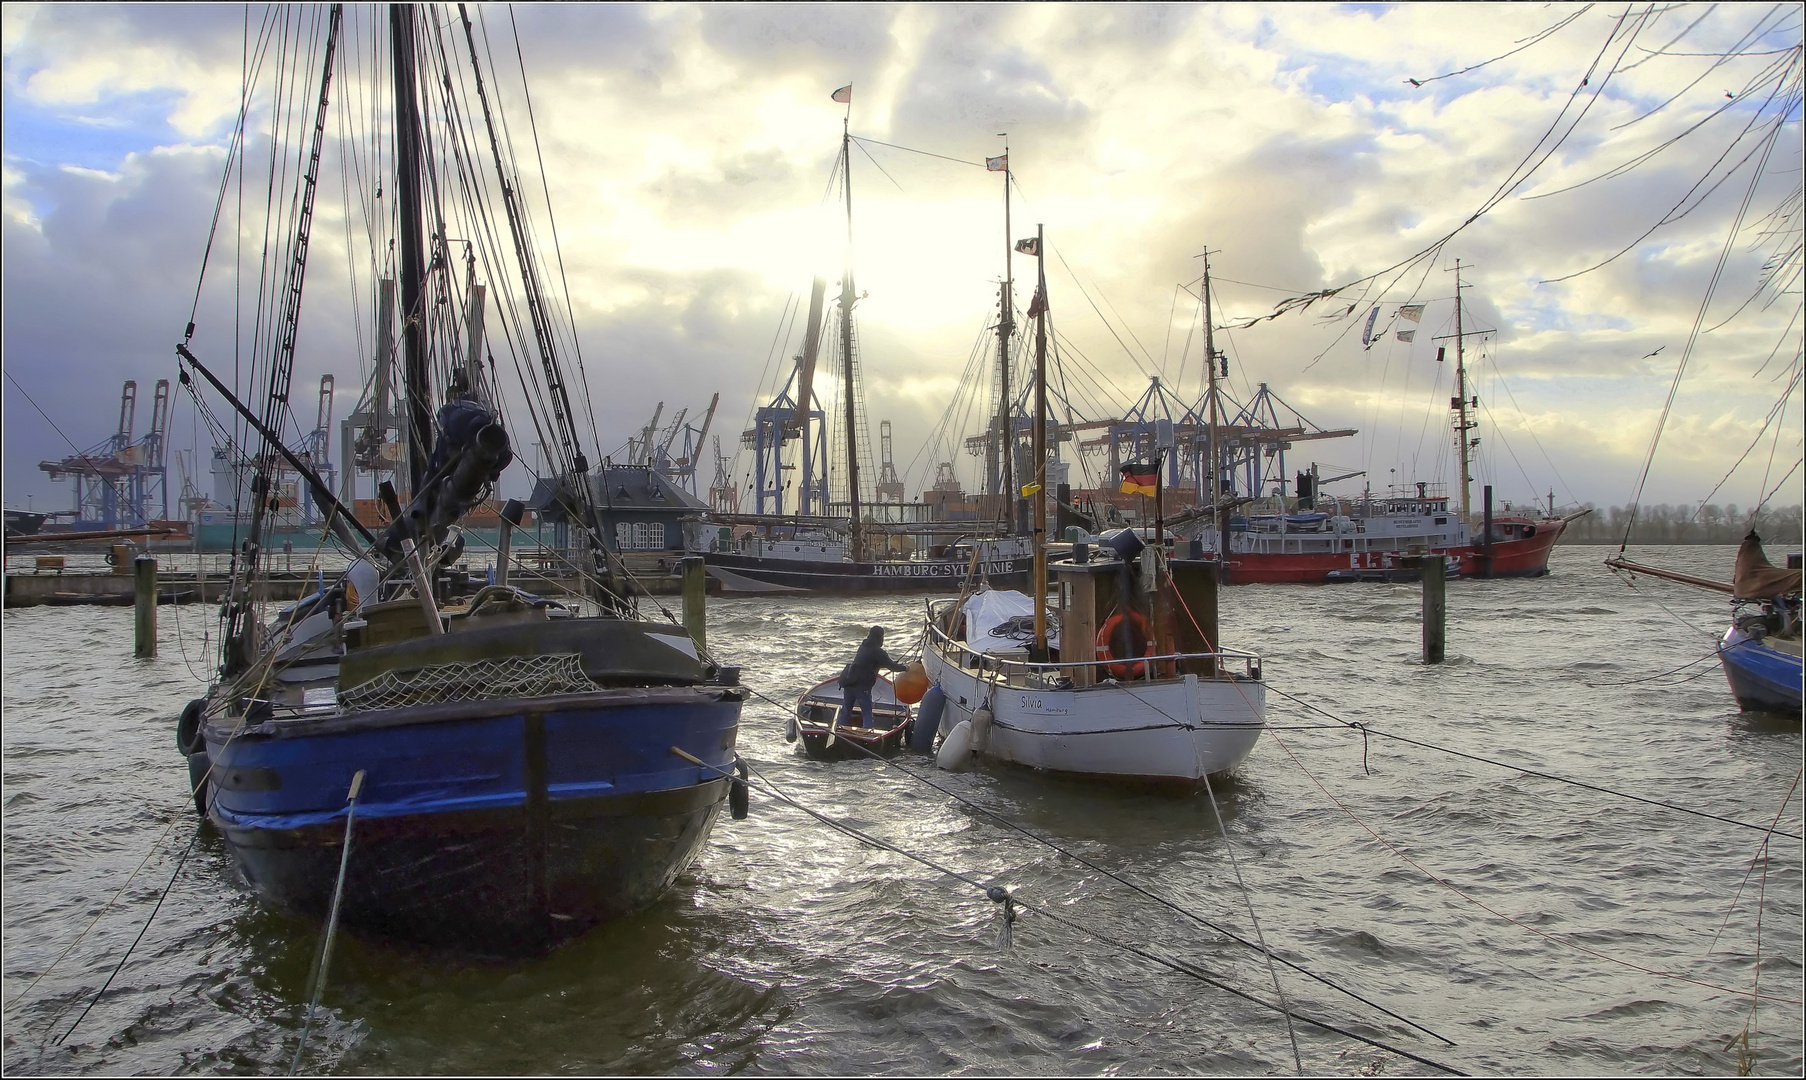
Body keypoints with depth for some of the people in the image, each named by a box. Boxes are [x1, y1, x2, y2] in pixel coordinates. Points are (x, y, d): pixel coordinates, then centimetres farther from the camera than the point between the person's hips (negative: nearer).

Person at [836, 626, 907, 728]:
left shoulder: (863, 647, 15)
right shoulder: (877, 652, -10)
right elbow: (891, 666, -8)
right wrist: (904, 667, 10)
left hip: (848, 683, 7)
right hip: (862, 686, -7)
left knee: (845, 711, 15)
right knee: (867, 714, 1)